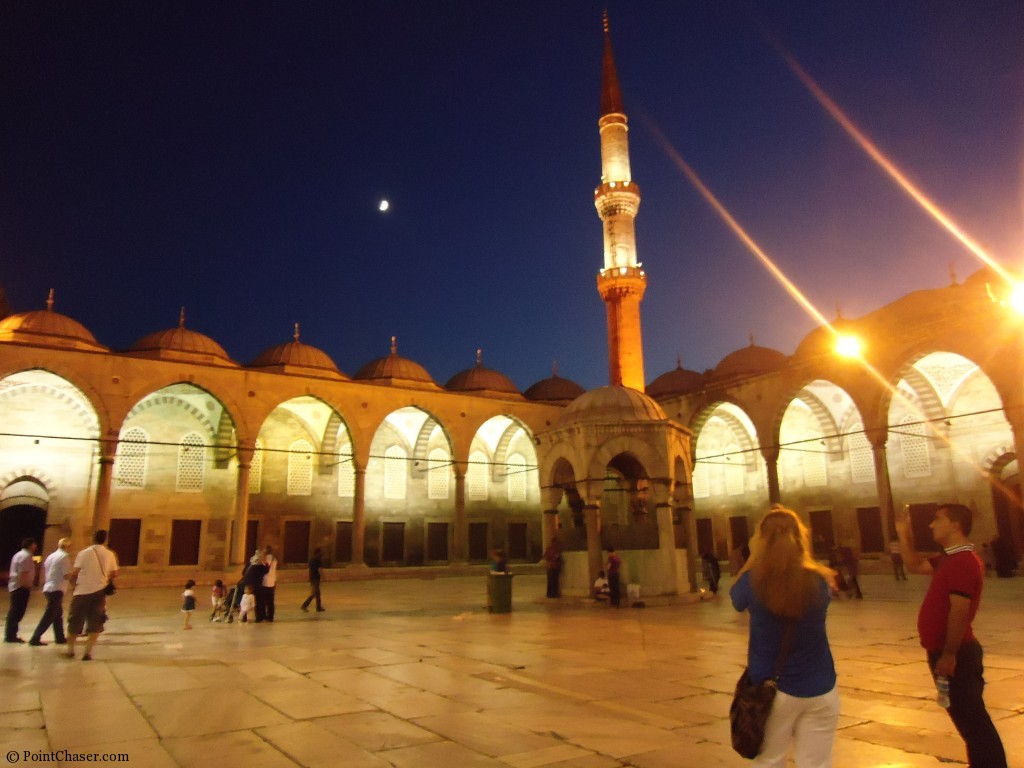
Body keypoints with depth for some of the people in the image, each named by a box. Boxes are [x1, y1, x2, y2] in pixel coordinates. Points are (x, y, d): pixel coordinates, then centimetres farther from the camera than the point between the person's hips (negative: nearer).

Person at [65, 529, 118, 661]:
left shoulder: (84, 553, -7)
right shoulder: (110, 555, 1)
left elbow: (73, 574, -9)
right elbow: (114, 575, 5)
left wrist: (74, 583, 11)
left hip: (82, 592, -1)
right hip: (99, 592, 1)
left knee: (75, 622, 14)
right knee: (95, 624, 9)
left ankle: (70, 650, 23)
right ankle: (88, 652, 6)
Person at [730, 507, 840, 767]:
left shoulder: (754, 582, -16)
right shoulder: (820, 581, -11)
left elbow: (735, 597, 5)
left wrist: (753, 556, 4)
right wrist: (793, 541, 4)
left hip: (770, 689, -1)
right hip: (819, 690, 2)